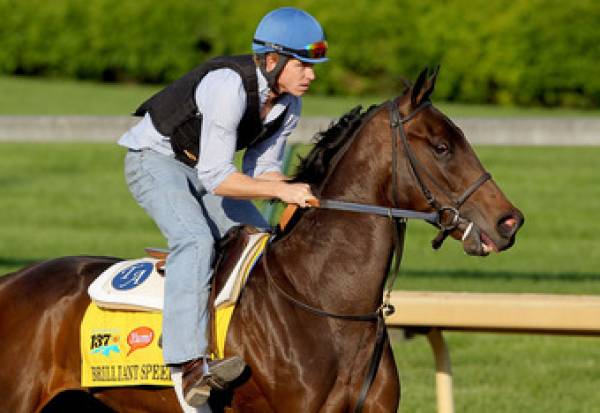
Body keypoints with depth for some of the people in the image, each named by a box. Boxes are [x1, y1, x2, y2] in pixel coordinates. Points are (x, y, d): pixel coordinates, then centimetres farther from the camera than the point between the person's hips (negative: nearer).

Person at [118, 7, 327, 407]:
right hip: (155, 160, -10)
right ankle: (192, 366, -45)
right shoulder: (229, 86, -32)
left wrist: (293, 196, -17)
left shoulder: (288, 103, -6)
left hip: (201, 168, 10)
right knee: (196, 239, -32)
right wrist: (282, 190, -35)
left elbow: (263, 167, 2)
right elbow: (216, 178, -34)